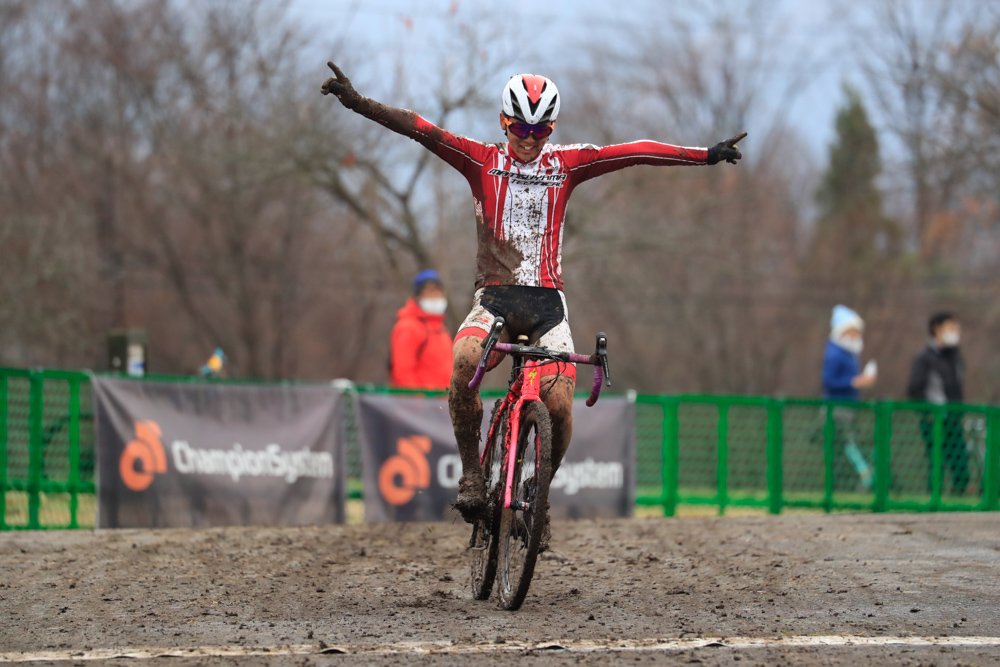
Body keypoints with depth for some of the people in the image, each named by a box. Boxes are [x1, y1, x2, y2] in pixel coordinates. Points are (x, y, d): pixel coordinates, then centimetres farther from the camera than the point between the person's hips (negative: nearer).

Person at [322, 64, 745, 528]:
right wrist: (357, 103, -18)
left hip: (547, 302, 1)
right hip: (494, 294, -1)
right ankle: (471, 472, -16)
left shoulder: (566, 165, 7)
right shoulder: (483, 162, 4)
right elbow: (422, 132, -7)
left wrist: (706, 155, -5)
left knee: (559, 404, -16)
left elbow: (634, 153, 1)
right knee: (464, 362, -32)